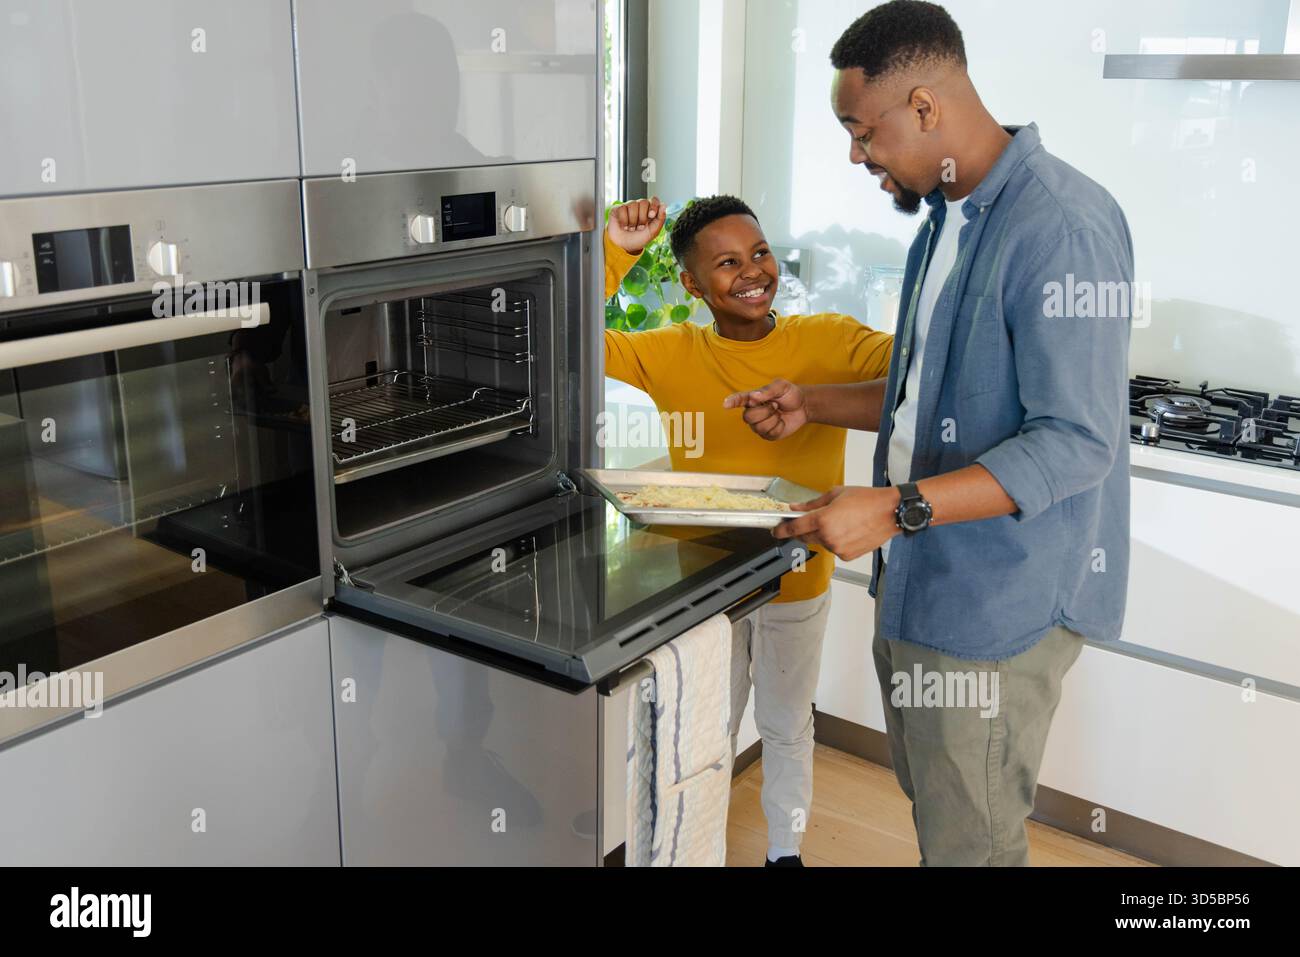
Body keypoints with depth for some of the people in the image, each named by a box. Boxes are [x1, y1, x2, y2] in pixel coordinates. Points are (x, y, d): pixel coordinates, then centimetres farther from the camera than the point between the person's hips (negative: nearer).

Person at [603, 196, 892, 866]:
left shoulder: (828, 341, -13)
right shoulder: (671, 354, -9)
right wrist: (616, 251, -24)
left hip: (797, 584, 0)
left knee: (787, 728, 22)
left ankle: (785, 849, 46)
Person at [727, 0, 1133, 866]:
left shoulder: (1063, 226, -19)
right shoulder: (947, 218, 13)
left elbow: (1075, 444, -23)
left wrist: (895, 507, -29)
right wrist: (813, 404, 10)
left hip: (999, 606, -9)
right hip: (917, 583, 9)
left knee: (969, 842, 4)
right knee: (929, 806, 19)